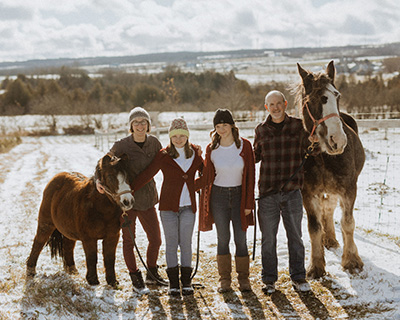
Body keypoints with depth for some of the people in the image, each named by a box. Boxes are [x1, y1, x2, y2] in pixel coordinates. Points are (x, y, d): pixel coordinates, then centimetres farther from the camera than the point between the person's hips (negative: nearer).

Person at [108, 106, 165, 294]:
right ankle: (136, 280, 21)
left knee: (155, 240, 9)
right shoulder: (121, 146, -13)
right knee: (129, 240, 6)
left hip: (147, 198, 4)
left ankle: (152, 273, 32)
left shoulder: (153, 142, 1)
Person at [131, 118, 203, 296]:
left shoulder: (195, 153, 4)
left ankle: (186, 281, 11)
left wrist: (195, 187, 9)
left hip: (188, 206, 2)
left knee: (186, 243, 2)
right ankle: (173, 283, 9)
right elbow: (146, 175, -3)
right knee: (171, 243, 2)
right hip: (168, 205, -2)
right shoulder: (164, 155, -3)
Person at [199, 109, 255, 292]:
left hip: (239, 195, -1)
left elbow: (250, 175, -3)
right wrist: (205, 204, 2)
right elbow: (208, 176, 5)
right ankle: (224, 279, 14)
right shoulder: (212, 149, -1)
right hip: (219, 196, 1)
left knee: (241, 239, 1)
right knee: (223, 239, 4)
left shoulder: (244, 146, -5)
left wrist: (249, 203, -6)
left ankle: (243, 279, 13)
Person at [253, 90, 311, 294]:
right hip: (267, 193, 1)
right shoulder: (261, 130, 6)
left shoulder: (298, 126, 2)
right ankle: (269, 279, 17)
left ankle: (298, 277, 21)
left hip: (292, 191, 0)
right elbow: (255, 156, 16)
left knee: (295, 236, 9)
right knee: (268, 238, 6)